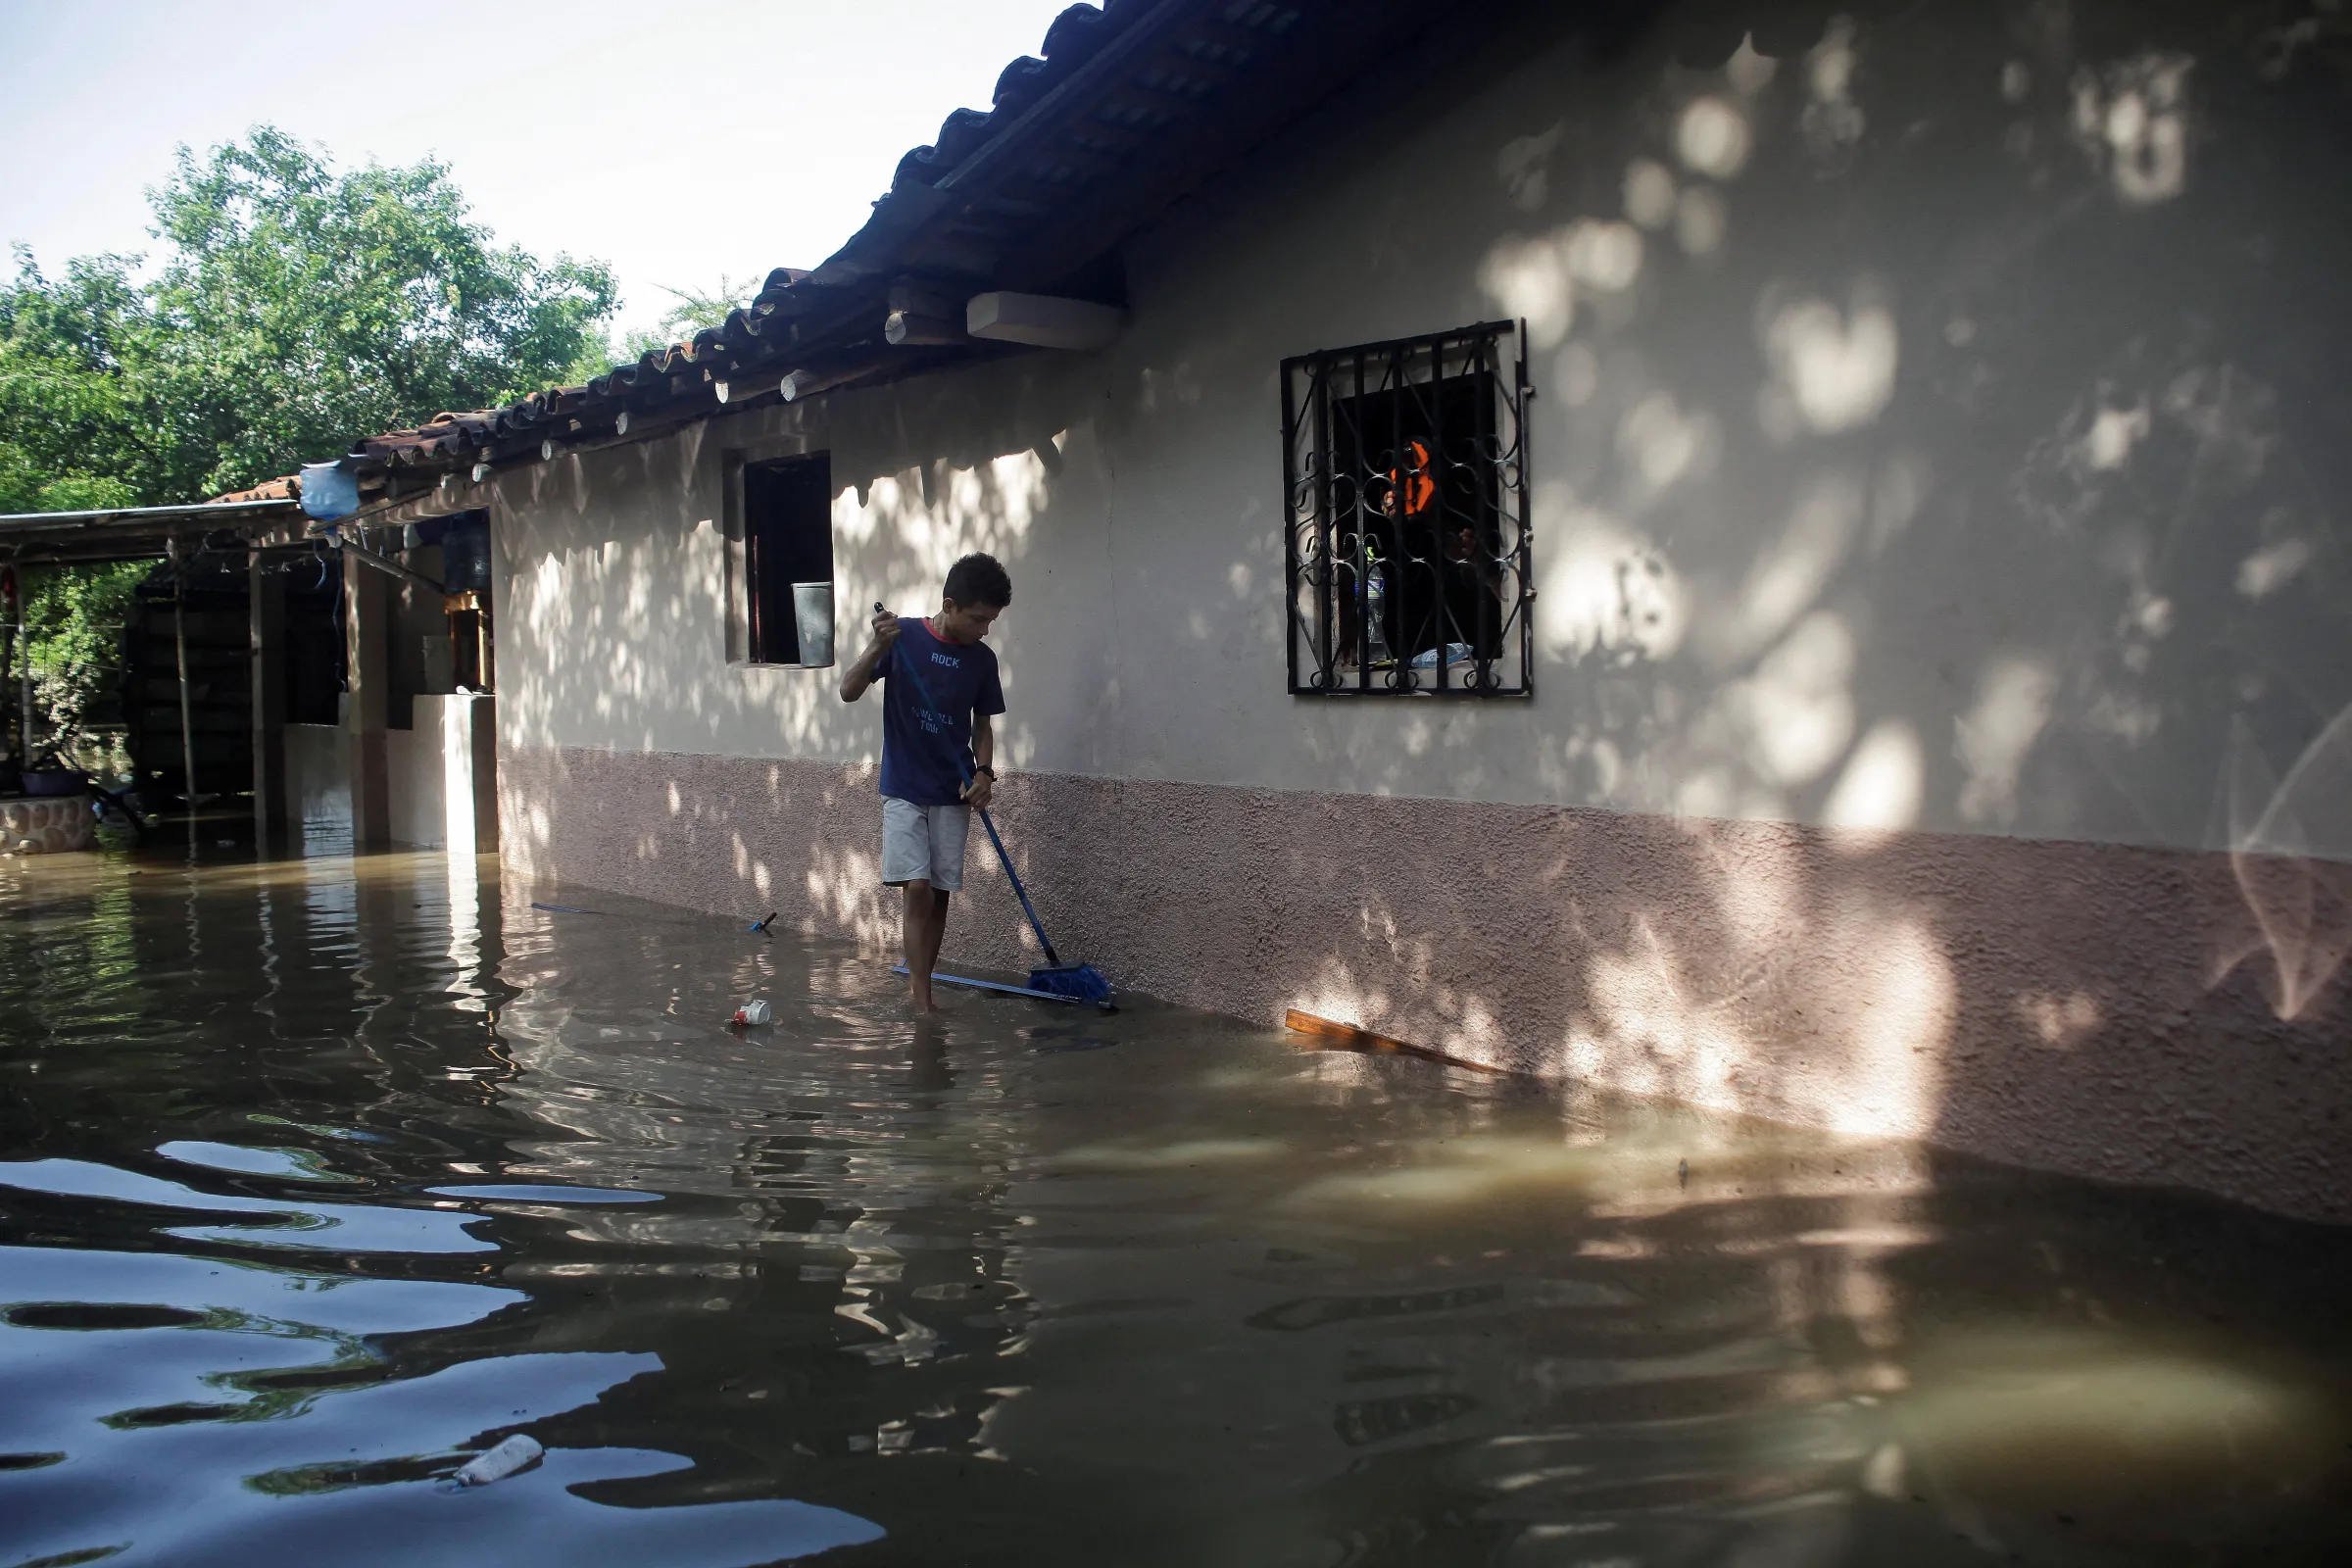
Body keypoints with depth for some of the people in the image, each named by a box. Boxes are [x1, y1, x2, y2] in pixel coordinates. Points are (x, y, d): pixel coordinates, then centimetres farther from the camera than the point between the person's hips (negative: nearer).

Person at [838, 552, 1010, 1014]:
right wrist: (877, 647, -27)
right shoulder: (904, 635, -8)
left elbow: (982, 726, 11)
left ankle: (918, 986, 20)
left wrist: (983, 773, -7)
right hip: (904, 790, -3)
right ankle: (923, 1005, -8)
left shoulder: (982, 660, 2)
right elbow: (849, 691, -11)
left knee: (940, 894, 5)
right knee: (918, 889, -12)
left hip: (953, 795, 3)